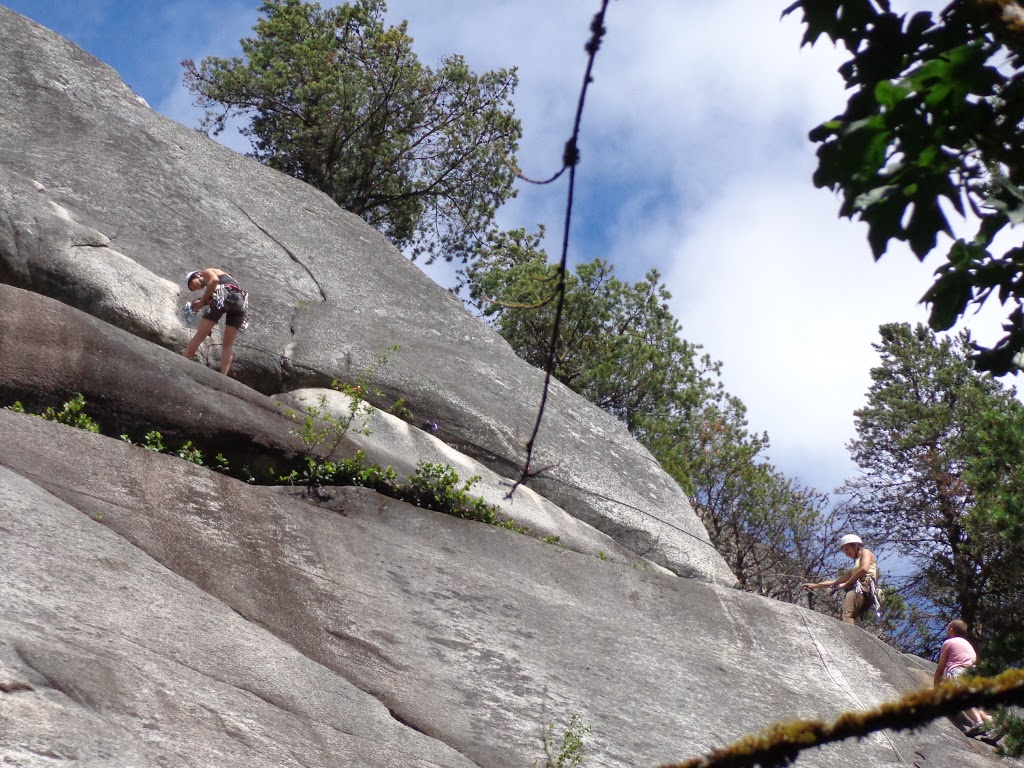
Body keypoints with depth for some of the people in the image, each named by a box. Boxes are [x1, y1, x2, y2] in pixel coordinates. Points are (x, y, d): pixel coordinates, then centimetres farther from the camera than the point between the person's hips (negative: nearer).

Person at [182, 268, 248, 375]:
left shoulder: (206, 272, 19)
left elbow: (214, 280, -5)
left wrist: (202, 302, 0)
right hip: (240, 301, 7)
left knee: (200, 335, -4)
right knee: (228, 344, 9)